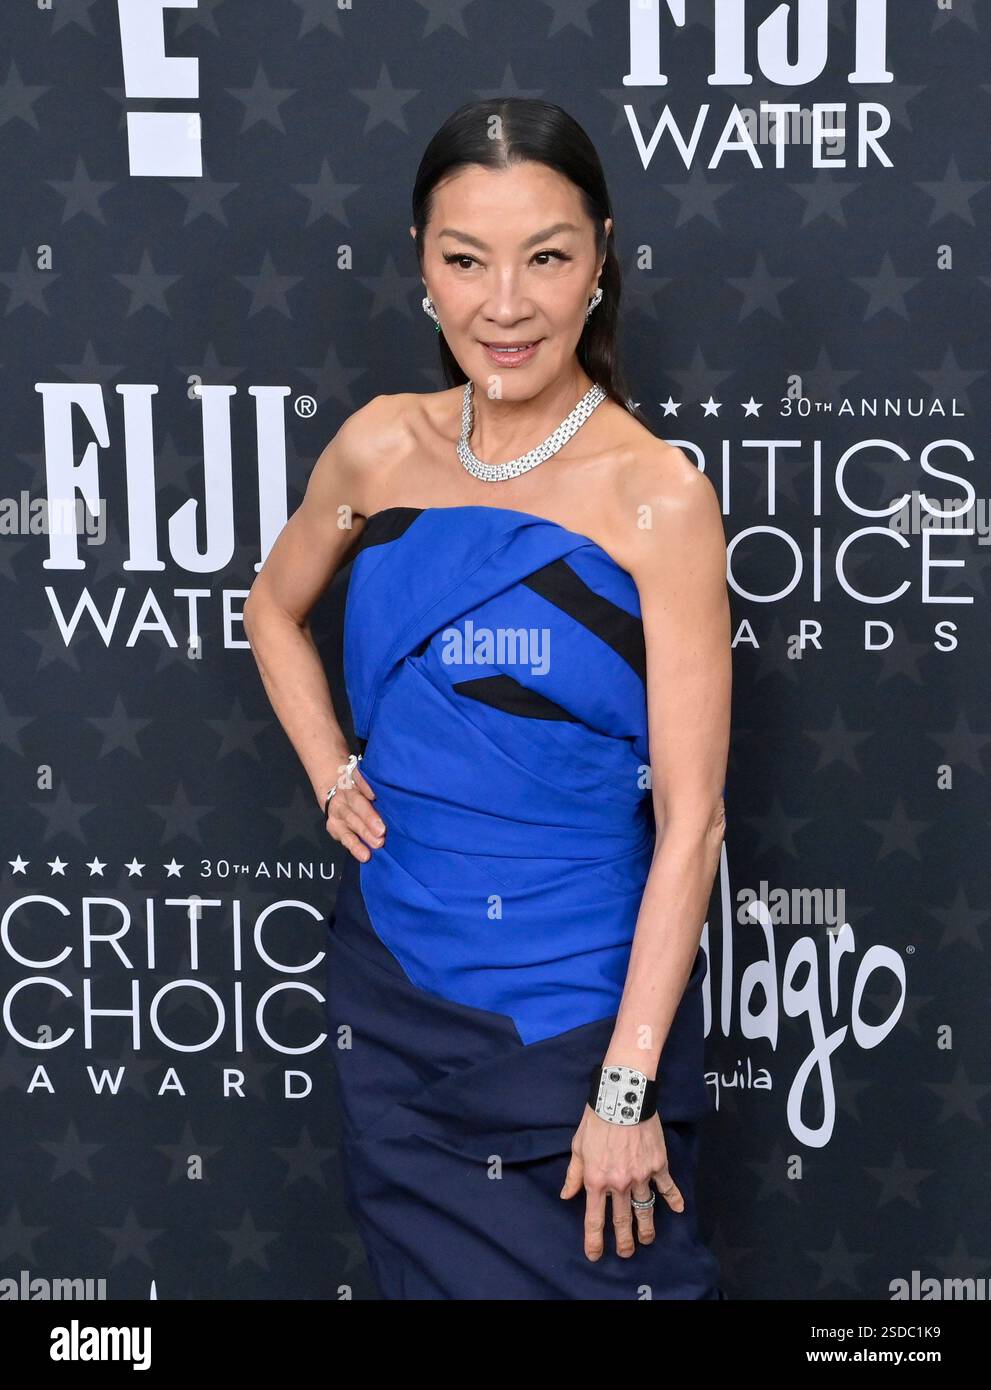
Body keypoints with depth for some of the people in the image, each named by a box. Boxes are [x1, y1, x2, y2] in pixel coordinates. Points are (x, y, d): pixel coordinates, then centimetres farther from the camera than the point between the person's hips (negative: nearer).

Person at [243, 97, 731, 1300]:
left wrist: (628, 1088, -15)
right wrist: (333, 778, 5)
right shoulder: (381, 446, -2)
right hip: (393, 987, 4)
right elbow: (274, 610, 19)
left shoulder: (658, 497, -14)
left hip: (580, 999, -4)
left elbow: (690, 819, -15)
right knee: (427, 1275, 18)